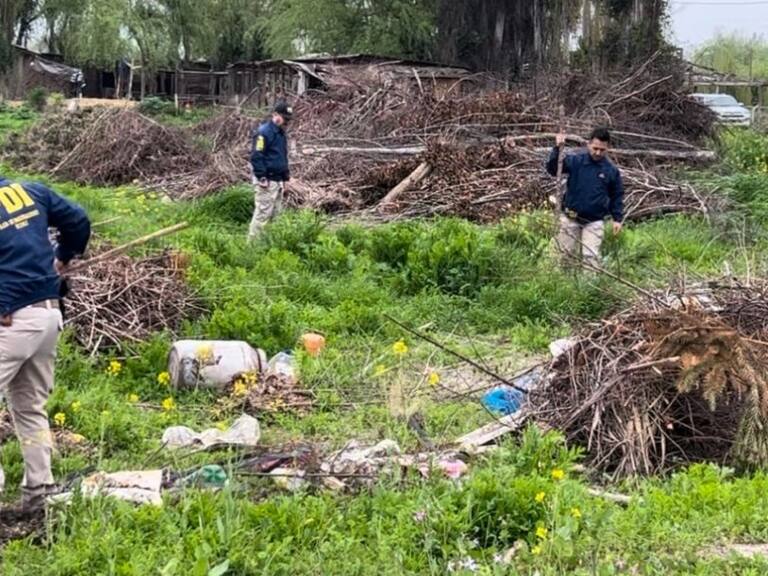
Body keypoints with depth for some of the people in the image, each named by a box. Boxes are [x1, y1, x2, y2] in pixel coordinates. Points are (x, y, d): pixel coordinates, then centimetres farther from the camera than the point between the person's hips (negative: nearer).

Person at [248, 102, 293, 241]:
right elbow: (256, 156, -19)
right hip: (267, 181, -10)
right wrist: (262, 178, -21)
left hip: (278, 181, 10)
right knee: (263, 213, -10)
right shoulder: (264, 132, -14)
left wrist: (285, 177, 21)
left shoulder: (281, 133, 17)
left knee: (275, 213, 12)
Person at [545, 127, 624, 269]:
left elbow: (617, 196, 7)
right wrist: (557, 149, -31)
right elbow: (552, 169, -17)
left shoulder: (612, 170, -3)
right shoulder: (575, 161, -6)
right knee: (566, 253, 11)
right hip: (571, 218, 1)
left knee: (591, 256, -9)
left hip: (594, 221, -1)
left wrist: (617, 219, 3)